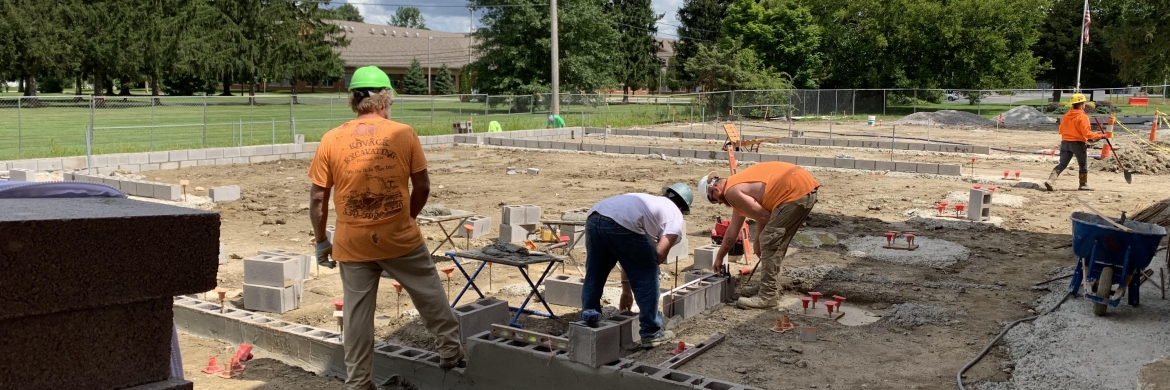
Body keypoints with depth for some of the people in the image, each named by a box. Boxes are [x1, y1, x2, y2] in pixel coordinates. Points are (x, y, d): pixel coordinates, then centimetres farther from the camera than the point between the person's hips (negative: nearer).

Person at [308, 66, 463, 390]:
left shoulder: (331, 140, -4)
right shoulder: (403, 134, -6)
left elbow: (317, 198, -2)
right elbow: (422, 187, -1)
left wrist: (321, 241, 9)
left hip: (352, 244, 1)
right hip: (401, 239, -1)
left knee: (357, 313, 10)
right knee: (430, 296, 19)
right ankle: (450, 350, 31)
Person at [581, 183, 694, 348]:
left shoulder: (648, 200, 40)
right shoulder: (674, 214, 20)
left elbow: (628, 255, 41)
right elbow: (660, 254, 3)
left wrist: (626, 289, 44)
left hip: (594, 217, 7)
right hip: (621, 224, -7)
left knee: (593, 279, 21)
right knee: (646, 280, 12)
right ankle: (651, 333, 20)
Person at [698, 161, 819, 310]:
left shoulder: (732, 192, -8)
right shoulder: (737, 186, 23)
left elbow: (764, 217, -6)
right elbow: (733, 230, 31)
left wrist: (758, 241, 11)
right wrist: (719, 257, 37)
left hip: (797, 191, -10)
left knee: (769, 243, -6)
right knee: (774, 242, 18)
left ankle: (768, 296, -3)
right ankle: (770, 287, 27)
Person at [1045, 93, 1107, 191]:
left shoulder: (1066, 115, 7)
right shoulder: (1083, 117, -13)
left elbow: (1061, 130, 13)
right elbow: (1087, 133, -18)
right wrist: (1100, 136, -10)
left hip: (1065, 142, 5)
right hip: (1078, 143, -5)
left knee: (1062, 164, 3)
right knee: (1083, 165, 12)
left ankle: (1051, 180, -15)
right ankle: (1083, 184, 19)